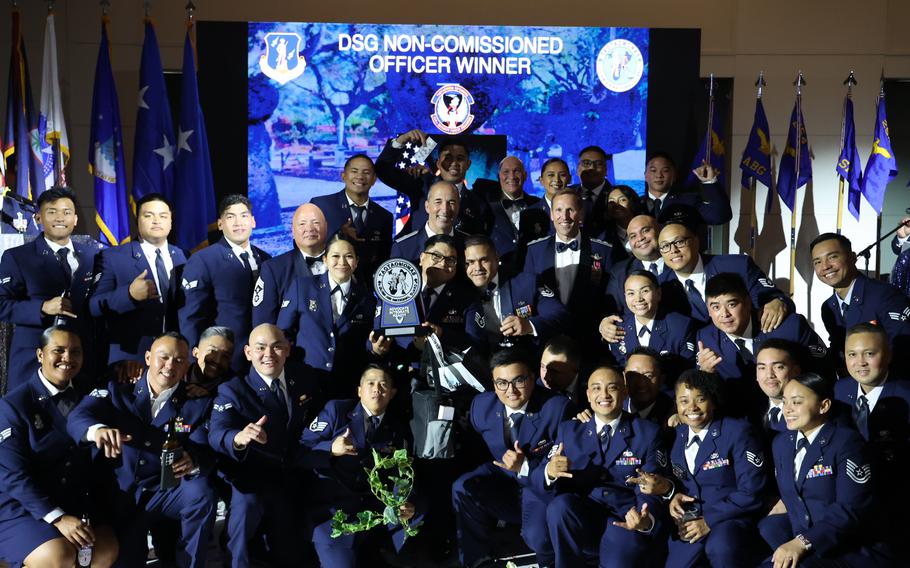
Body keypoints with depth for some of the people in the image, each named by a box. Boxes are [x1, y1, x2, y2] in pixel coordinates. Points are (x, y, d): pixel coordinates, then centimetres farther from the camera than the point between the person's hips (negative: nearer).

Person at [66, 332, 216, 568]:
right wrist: (98, 430, -40)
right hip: (118, 493, 0)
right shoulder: (117, 391, 1)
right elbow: (77, 417, -15)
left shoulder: (198, 405, 3)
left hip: (165, 493, 0)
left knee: (201, 494, -28)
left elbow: (205, 452, -8)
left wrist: (193, 463, -35)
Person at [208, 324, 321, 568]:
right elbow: (217, 433, -22)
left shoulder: (304, 381, 7)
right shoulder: (232, 390, -6)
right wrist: (239, 438, -44)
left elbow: (314, 421, 21)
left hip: (293, 474, 3)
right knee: (248, 500, -27)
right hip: (251, 476, -3)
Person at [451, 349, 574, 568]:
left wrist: (526, 467, -29)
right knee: (462, 488, -25)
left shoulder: (557, 407, -19)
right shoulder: (482, 405, -5)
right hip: (501, 477, 4)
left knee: (538, 537, -30)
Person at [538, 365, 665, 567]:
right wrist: (550, 472, -21)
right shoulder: (569, 430, 11)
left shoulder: (648, 433, 5)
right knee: (560, 505, -30)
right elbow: (538, 480, 4)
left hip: (626, 521, -3)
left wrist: (646, 520, -26)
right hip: (580, 518, 3)